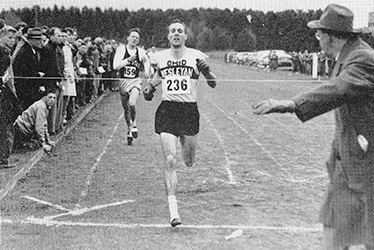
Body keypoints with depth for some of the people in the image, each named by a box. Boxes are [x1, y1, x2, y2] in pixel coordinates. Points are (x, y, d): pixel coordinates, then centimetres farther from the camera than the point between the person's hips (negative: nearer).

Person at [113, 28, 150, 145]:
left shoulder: (141, 51, 3)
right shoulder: (121, 49, -4)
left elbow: (146, 61, 25)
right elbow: (115, 66, -13)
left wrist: (147, 70, 7)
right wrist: (129, 59, -20)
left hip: (135, 81, 0)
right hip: (123, 81, 1)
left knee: (132, 103, -25)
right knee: (126, 108, 10)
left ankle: (134, 124, 2)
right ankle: (129, 130, 30)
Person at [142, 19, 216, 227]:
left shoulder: (196, 56, -1)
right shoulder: (161, 57, 7)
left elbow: (213, 84, 3)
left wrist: (206, 72, -16)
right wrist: (150, 86, 12)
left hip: (189, 110, 0)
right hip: (167, 110, 0)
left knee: (189, 162, 11)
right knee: (170, 160, -13)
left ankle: (184, 141, 49)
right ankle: (173, 209, -12)